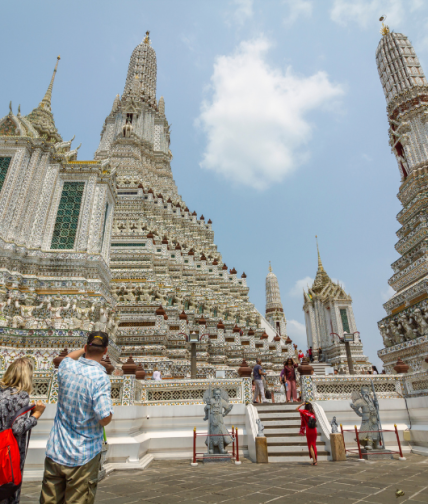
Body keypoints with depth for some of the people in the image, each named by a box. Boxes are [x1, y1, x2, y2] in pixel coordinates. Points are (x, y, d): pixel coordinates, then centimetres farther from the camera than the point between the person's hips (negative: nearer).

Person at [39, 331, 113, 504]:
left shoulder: (66, 367, -5)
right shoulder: (100, 378, -23)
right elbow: (105, 418, -23)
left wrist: (87, 348, 21)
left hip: (55, 452, 5)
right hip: (82, 457, -5)